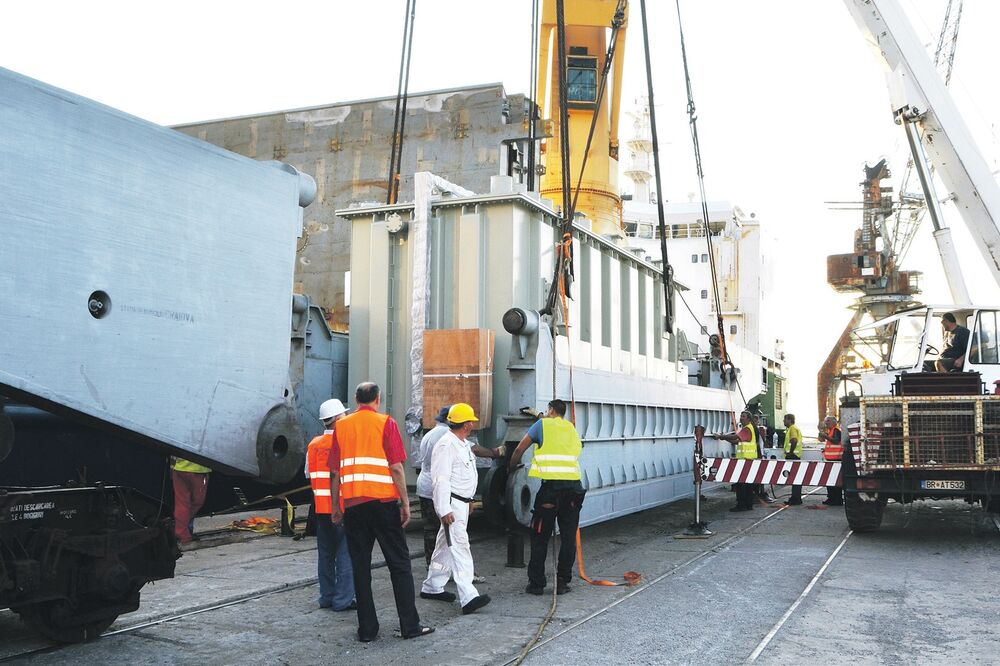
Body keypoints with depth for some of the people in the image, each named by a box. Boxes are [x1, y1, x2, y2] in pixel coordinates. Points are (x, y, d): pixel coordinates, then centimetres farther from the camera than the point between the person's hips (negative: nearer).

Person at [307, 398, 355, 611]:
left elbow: (309, 475, 14)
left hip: (321, 508, 6)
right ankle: (343, 599, 1)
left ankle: (326, 597, 20)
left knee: (325, 553, 13)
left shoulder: (313, 445, 7)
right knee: (345, 554, 0)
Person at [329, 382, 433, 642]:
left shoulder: (341, 426, 9)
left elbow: (335, 471, 10)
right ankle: (410, 625, 6)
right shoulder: (386, 423, -1)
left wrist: (335, 506, 16)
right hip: (383, 501, -3)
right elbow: (396, 468, -7)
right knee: (399, 563, 5)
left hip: (352, 504, 3)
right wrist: (405, 503, -2)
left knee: (360, 567, 8)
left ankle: (367, 629, 9)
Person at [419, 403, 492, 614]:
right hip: (451, 503, -11)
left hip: (462, 503, 11)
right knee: (459, 546, -16)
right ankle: (469, 597, -22)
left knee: (446, 545, 16)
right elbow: (441, 479, -23)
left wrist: (469, 500, 29)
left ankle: (432, 587, 27)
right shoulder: (446, 445, -18)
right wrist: (444, 510, -26)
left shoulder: (464, 444, 15)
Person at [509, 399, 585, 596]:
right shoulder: (571, 428, 21)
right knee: (569, 537, 11)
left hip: (551, 484, -4)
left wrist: (511, 470, 24)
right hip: (573, 483, 4)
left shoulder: (543, 424, 8)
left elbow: (519, 450, 8)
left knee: (540, 537, 5)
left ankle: (536, 583, 6)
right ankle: (563, 582, 12)